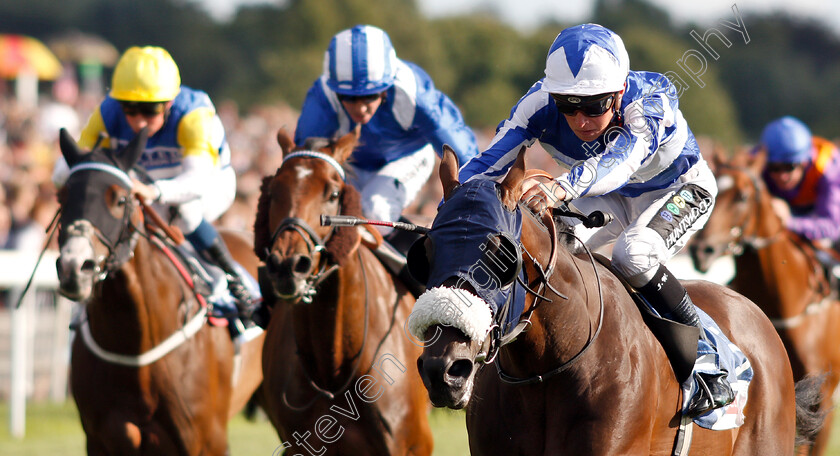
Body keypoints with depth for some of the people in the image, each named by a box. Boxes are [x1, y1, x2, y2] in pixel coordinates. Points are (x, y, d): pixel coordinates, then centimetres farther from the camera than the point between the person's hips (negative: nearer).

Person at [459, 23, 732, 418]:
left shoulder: (650, 102, -39)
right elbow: (487, 166, -33)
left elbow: (619, 160, -58)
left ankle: (710, 370, -22)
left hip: (679, 191, -5)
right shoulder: (540, 105, -27)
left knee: (632, 254, -34)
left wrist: (561, 189, -78)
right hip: (609, 201, 5)